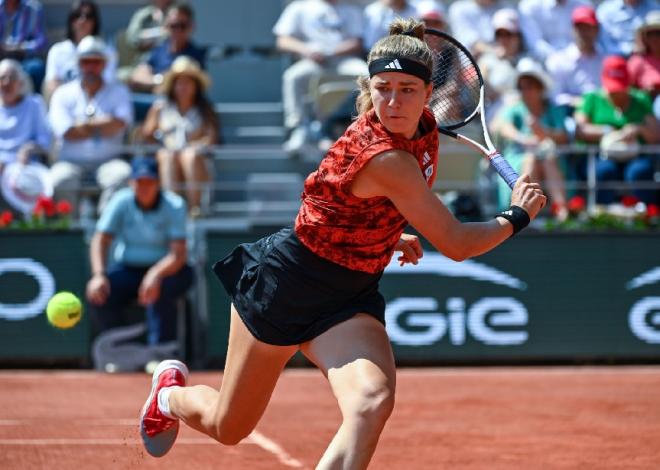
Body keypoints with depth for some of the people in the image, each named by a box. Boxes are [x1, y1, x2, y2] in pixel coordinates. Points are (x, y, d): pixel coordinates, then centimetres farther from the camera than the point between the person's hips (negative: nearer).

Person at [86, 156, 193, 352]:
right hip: (126, 268, 3)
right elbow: (100, 240, -10)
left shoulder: (174, 206, -13)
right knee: (97, 293, -25)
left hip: (164, 269, -3)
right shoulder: (121, 202, -6)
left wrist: (156, 275, -43)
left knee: (158, 291, -37)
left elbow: (178, 254, -23)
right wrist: (98, 275, -30)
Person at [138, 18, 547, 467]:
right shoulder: (383, 157, -30)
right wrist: (517, 215, -11)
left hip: (350, 296, 6)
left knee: (372, 402, -27)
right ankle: (171, 392, 50)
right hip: (285, 282, -6)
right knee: (228, 427, 14)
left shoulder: (425, 127, -5)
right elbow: (456, 244, -25)